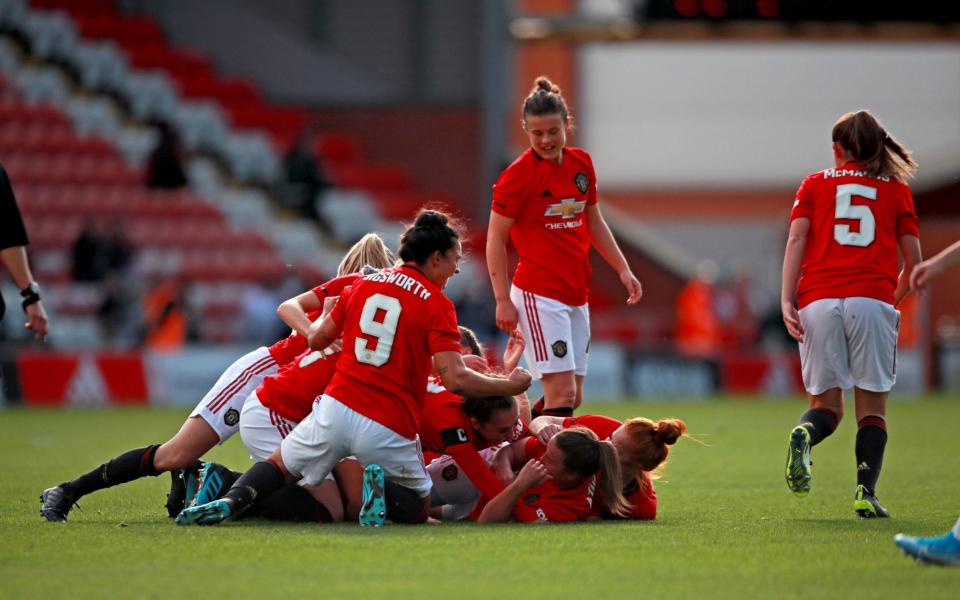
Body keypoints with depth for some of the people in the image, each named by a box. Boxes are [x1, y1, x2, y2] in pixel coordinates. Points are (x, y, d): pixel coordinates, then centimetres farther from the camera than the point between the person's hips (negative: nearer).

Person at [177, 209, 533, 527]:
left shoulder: (364, 284, 9)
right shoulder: (437, 305, -5)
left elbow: (317, 339, 20)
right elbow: (456, 379, -15)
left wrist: (324, 316, 43)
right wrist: (509, 385, -1)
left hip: (337, 408, 3)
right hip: (390, 429, -3)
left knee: (279, 465, 23)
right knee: (418, 510, 18)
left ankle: (231, 501, -10)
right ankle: (381, 487, -17)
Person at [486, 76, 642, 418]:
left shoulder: (581, 163, 8)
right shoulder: (518, 175, -10)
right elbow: (495, 239, -8)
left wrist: (623, 270, 16)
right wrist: (503, 300, -12)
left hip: (577, 295, 7)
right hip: (539, 296, -7)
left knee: (572, 398, 8)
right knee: (562, 394, -14)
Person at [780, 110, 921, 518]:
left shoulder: (815, 185, 18)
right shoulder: (896, 189, 17)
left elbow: (796, 238, 3)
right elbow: (914, 262, 13)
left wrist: (786, 300, -3)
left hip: (818, 300, 1)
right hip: (873, 299, -1)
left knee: (826, 403, 9)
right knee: (872, 407, 4)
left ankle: (804, 435, -24)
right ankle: (866, 493, -13)